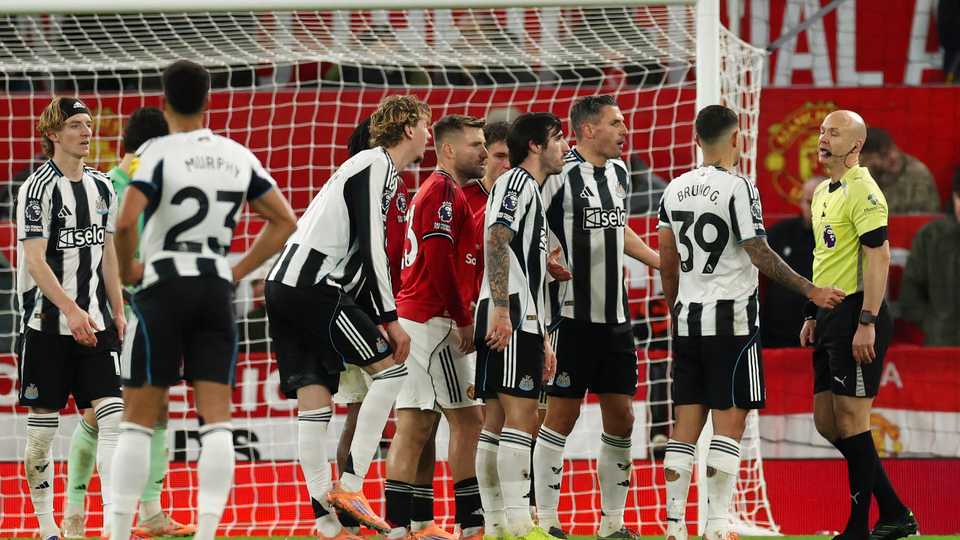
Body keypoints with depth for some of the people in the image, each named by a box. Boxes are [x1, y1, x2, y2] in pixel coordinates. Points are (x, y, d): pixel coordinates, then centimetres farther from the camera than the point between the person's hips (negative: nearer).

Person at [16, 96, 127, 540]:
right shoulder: (38, 188, -8)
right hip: (47, 323, -5)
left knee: (113, 414, -8)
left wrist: (118, 314, 13)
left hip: (94, 324, 5)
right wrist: (71, 311, -22)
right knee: (42, 426, 2)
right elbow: (35, 261, -14)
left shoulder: (101, 187, 12)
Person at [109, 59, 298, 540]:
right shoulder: (239, 156, 8)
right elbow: (284, 221, 12)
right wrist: (239, 270, 13)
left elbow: (125, 222, -20)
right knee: (216, 419, 1)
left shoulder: (158, 152, -8)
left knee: (139, 419, 2)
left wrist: (127, 268, -3)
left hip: (163, 286, -4)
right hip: (217, 289, 4)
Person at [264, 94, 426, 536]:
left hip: (285, 286, 10)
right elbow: (371, 247, -15)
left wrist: (379, 319, 21)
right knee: (392, 367, -4)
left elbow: (362, 253, 26)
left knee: (314, 401, 4)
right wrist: (391, 320, -14)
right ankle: (349, 485, -8)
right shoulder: (376, 166, -7)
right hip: (312, 287, -10)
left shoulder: (378, 167, 24)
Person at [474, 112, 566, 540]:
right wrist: (501, 310, -27)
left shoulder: (533, 191, 26)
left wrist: (543, 339, 27)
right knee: (520, 413, -14)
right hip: (508, 316, -10)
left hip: (522, 319, 10)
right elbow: (496, 243, -19)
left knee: (497, 420, 7)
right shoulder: (515, 183, -5)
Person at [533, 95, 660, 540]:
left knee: (620, 417, 7)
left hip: (615, 317, 7)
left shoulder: (619, 173, 12)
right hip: (572, 316, -7)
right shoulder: (560, 175, -12)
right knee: (561, 415, -3)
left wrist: (661, 262, 27)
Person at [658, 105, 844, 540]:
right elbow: (760, 255, -14)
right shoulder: (738, 188, -11)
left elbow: (667, 262, 13)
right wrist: (810, 291, -7)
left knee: (686, 423, 7)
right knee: (729, 422, -3)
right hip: (731, 318, -6)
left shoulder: (675, 190, 9)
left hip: (688, 318, 6)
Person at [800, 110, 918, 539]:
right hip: (831, 317, 10)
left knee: (850, 417, -7)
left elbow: (878, 257, -19)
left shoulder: (862, 191, -13)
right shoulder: (822, 193, 17)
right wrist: (813, 316, 22)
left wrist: (867, 323, -23)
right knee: (826, 420, 10)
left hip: (856, 314, -10)